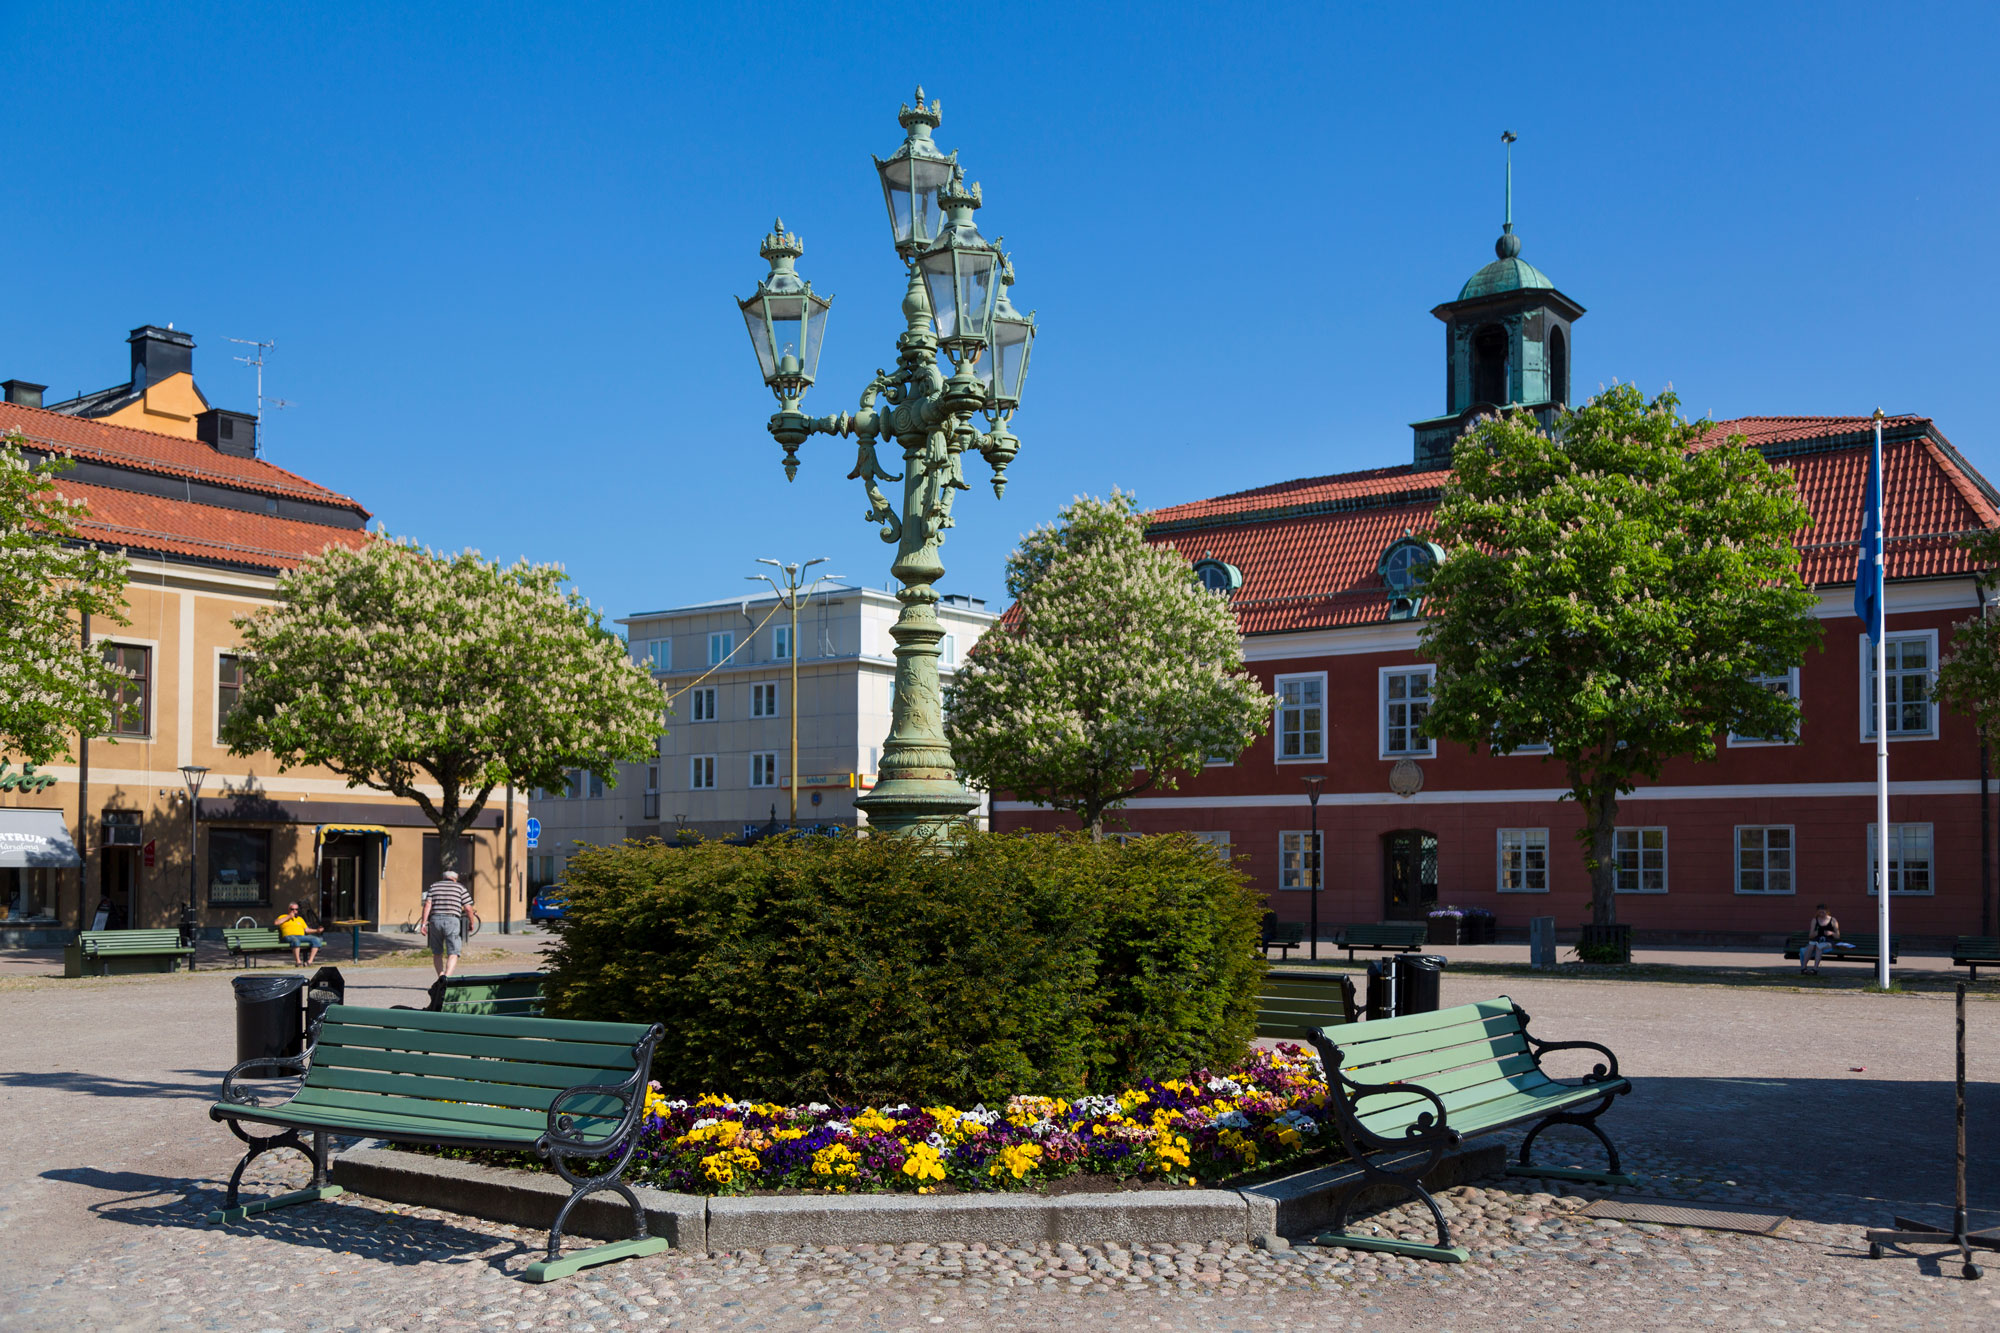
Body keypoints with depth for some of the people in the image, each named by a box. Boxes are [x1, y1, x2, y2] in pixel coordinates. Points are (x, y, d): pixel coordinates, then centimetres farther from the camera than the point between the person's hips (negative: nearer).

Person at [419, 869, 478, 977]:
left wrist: (423, 923, -1)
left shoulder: (433, 887, 17)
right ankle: (447, 976, -25)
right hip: (452, 921, -2)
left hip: (435, 921, 2)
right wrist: (472, 923, 17)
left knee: (437, 953, 18)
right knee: (453, 954, -4)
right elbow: (468, 908, 4)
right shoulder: (460, 888, 12)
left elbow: (427, 905, 3)